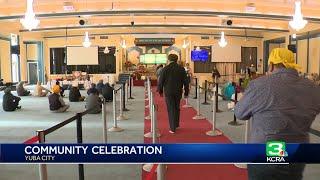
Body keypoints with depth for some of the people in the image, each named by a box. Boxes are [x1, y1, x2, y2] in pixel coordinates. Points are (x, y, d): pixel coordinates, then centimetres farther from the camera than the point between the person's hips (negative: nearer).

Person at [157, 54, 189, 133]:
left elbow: (161, 81, -3)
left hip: (168, 92, -2)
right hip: (178, 92, 2)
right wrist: (186, 92, 8)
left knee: (171, 109, 3)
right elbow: (185, 81, 1)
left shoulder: (165, 69, -7)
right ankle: (176, 124, 30)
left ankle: (173, 128, 4)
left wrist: (160, 91, 10)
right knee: (177, 108, 19)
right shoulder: (181, 69, -1)